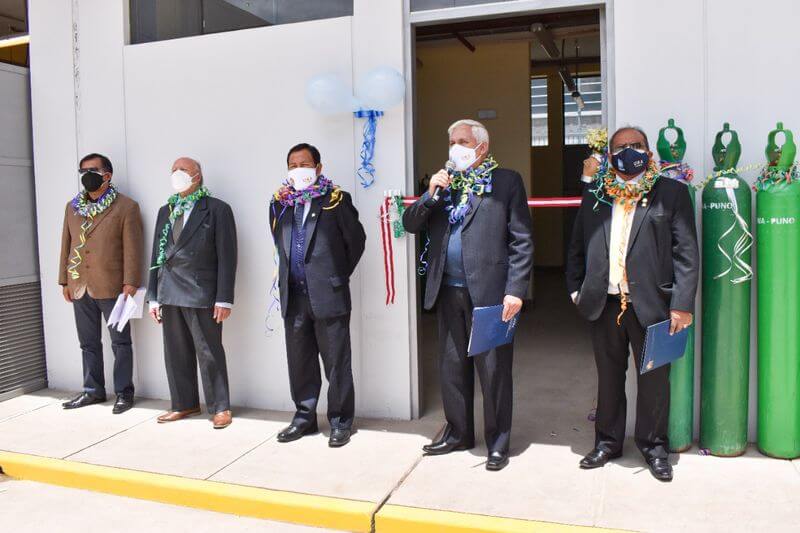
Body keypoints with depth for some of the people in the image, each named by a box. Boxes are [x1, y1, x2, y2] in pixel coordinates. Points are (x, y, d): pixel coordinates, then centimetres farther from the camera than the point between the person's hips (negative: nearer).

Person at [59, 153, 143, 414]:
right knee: (89, 343, 14)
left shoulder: (126, 206, -4)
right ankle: (93, 390, 26)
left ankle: (123, 393, 13)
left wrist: (130, 282, -15)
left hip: (111, 286, -5)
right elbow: (66, 244, 15)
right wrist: (65, 280, 11)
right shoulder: (72, 207, 13)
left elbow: (132, 248, -9)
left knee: (120, 343, 4)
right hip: (79, 286, 6)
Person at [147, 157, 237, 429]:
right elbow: (157, 254, 16)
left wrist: (224, 299, -13)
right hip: (170, 293, 6)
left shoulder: (217, 209, -3)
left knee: (209, 353, 1)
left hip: (202, 294, -6)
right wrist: (154, 295, 11)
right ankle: (184, 403, 26)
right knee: (176, 353, 12)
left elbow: (226, 256, -8)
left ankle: (220, 407, 13)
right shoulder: (165, 211, 15)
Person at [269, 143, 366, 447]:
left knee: (336, 363, 3)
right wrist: (290, 276, 14)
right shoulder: (280, 203, 11)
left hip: (328, 295, -5)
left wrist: (339, 275, 5)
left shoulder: (336, 200, -3)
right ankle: (304, 417, 27)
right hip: (293, 296, 5)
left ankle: (341, 422, 15)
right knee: (299, 362, 13)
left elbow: (356, 240, 1)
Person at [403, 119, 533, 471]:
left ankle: (498, 442, 20)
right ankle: (458, 433, 31)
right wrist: (431, 195, -6)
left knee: (494, 372, 4)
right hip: (448, 293, 5)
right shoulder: (443, 182, 14)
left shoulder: (505, 181, -1)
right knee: (451, 369, 14)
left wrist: (515, 290, -13)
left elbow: (522, 240, -5)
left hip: (489, 293, -5)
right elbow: (410, 224, 10)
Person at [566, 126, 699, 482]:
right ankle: (607, 441, 31)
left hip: (651, 304, -2)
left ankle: (654, 446, 27)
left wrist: (682, 304, -10)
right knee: (608, 378, 15)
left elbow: (687, 253, -4)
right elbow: (577, 247, 14)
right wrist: (575, 288, 6)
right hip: (604, 304, 3)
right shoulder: (595, 195, 10)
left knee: (654, 379, 8)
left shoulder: (671, 193, 0)